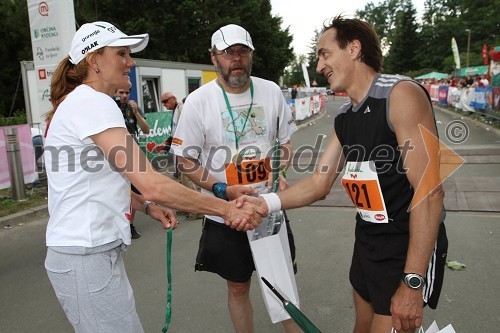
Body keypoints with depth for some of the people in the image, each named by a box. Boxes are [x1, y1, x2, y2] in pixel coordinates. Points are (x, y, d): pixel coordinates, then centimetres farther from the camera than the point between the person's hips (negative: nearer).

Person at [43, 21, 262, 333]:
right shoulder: (92, 101, -17)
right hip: (87, 256, -10)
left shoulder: (80, 102, 15)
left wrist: (146, 206, 4)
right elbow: (152, 185, -26)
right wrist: (226, 208, -19)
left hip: (95, 249, 10)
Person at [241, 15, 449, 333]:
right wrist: (264, 203, -9)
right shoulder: (344, 117, 6)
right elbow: (319, 183, 6)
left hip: (409, 248, -7)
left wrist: (412, 282, -24)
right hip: (367, 242, 8)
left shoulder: (401, 94, -19)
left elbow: (429, 191, -23)